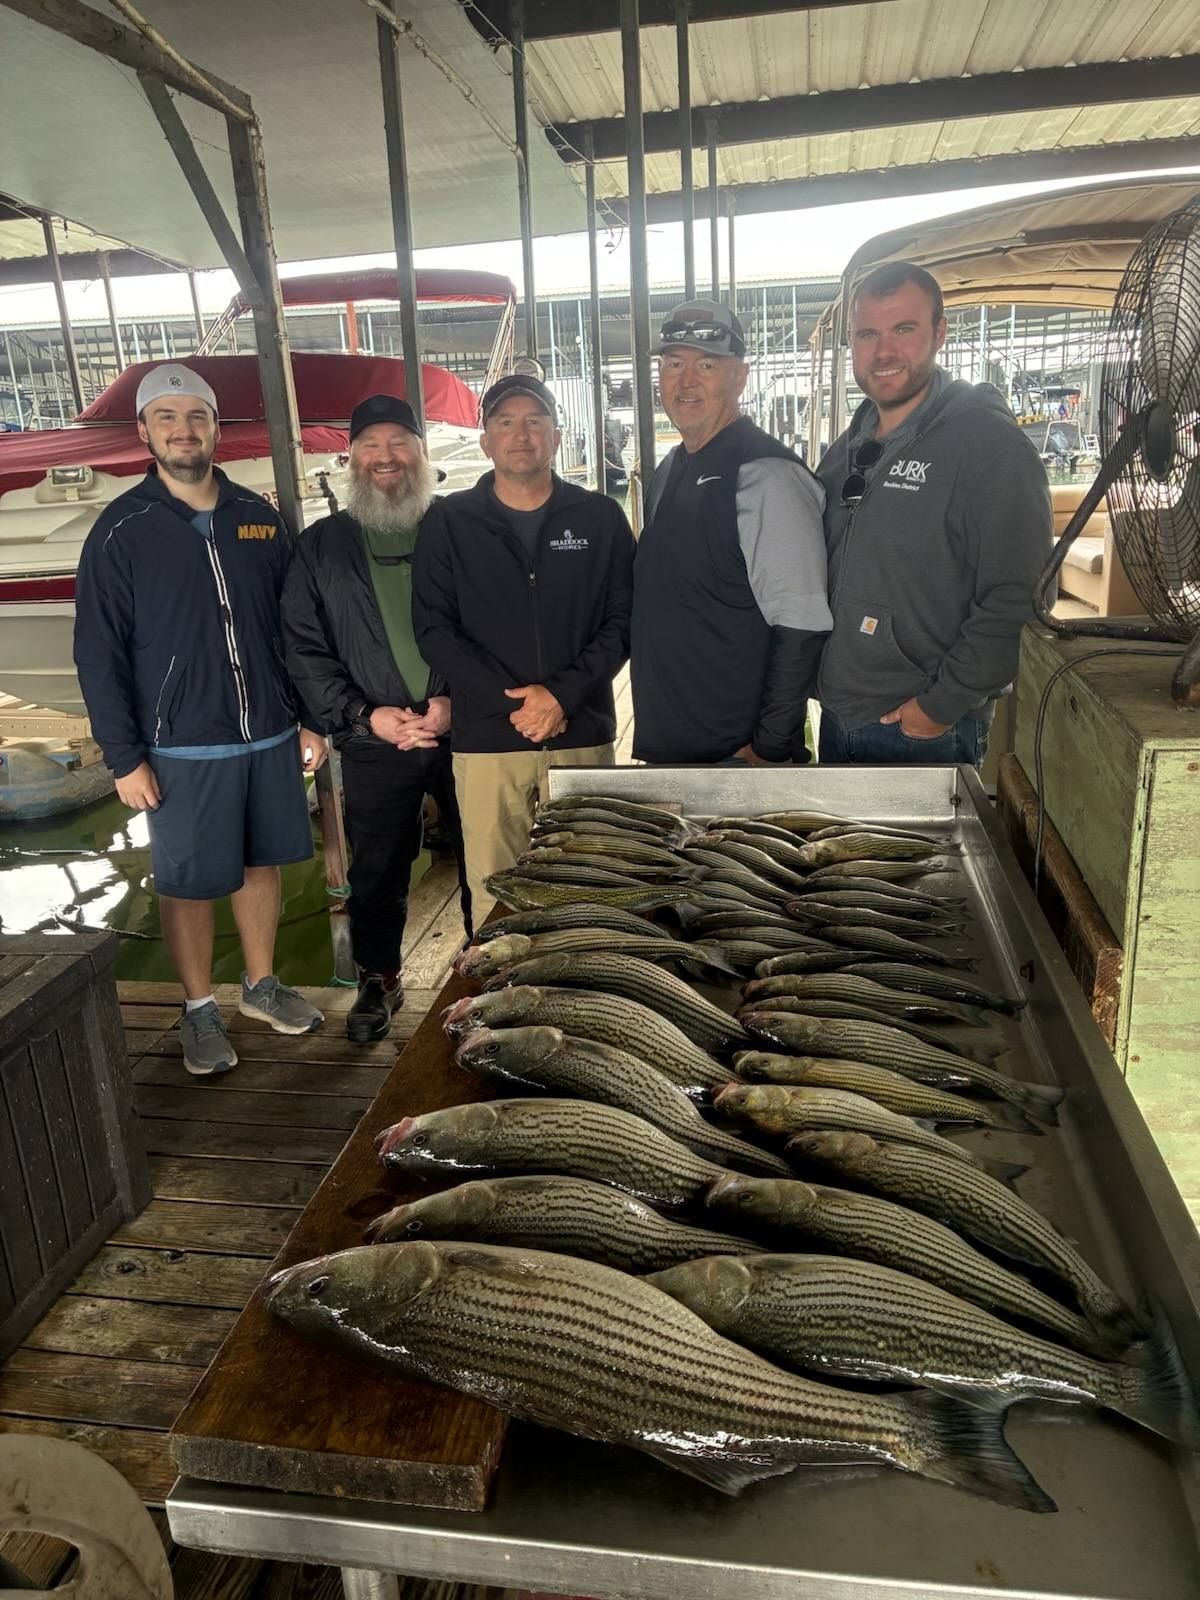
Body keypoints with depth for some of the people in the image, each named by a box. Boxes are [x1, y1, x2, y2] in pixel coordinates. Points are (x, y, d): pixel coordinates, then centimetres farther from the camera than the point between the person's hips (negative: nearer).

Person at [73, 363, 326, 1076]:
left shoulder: (260, 516, 5)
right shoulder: (121, 531, -5)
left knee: (261, 863, 14)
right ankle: (201, 1010, 24)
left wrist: (310, 719, 8)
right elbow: (99, 654, -6)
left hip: (270, 737, 3)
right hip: (182, 749, -3)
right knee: (189, 883, 6)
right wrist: (125, 758, -9)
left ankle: (262, 984, 33)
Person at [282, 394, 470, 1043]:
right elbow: (305, 651, 4)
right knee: (377, 873, 11)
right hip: (374, 742, 1)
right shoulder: (320, 546, 7)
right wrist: (366, 715, -10)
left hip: (468, 732, 0)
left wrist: (459, 700, -12)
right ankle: (377, 979, 32)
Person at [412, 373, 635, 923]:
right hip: (486, 740, 0)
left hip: (582, 736, 1)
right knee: (494, 896, 1)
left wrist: (562, 693, -12)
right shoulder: (448, 522, 6)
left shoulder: (600, 518, 8)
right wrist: (513, 702, -10)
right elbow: (434, 630, 0)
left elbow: (621, 623, 4)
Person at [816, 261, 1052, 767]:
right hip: (837, 719, 7)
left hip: (929, 730, -6)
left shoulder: (991, 445, -12)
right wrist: (819, 680, 8)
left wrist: (942, 704, -18)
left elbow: (1014, 600, -18)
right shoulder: (846, 450, 11)